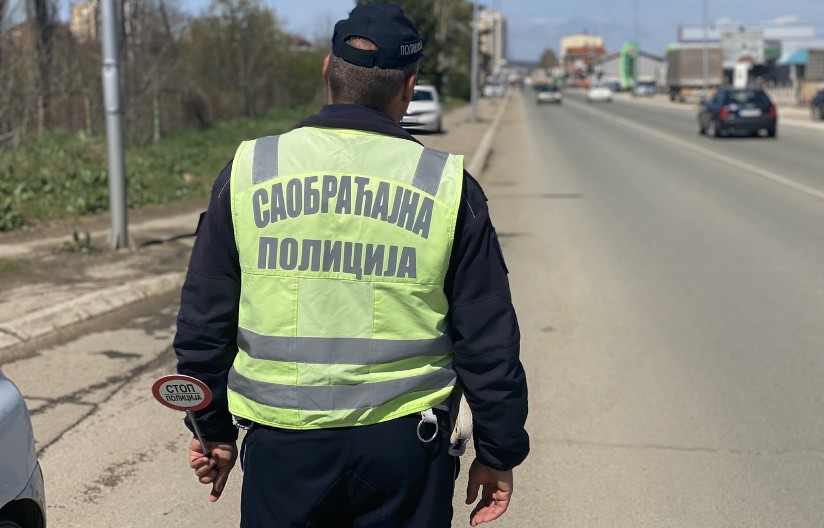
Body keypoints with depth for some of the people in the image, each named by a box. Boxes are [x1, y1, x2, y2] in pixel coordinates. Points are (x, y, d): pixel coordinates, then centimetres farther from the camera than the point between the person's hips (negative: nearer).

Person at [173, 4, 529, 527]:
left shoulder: (248, 171, -1)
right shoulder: (448, 185, -4)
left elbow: (203, 323, 4)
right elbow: (490, 342, -1)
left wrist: (213, 429, 16)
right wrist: (499, 453, 9)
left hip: (281, 445, 1)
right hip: (404, 444, 0)